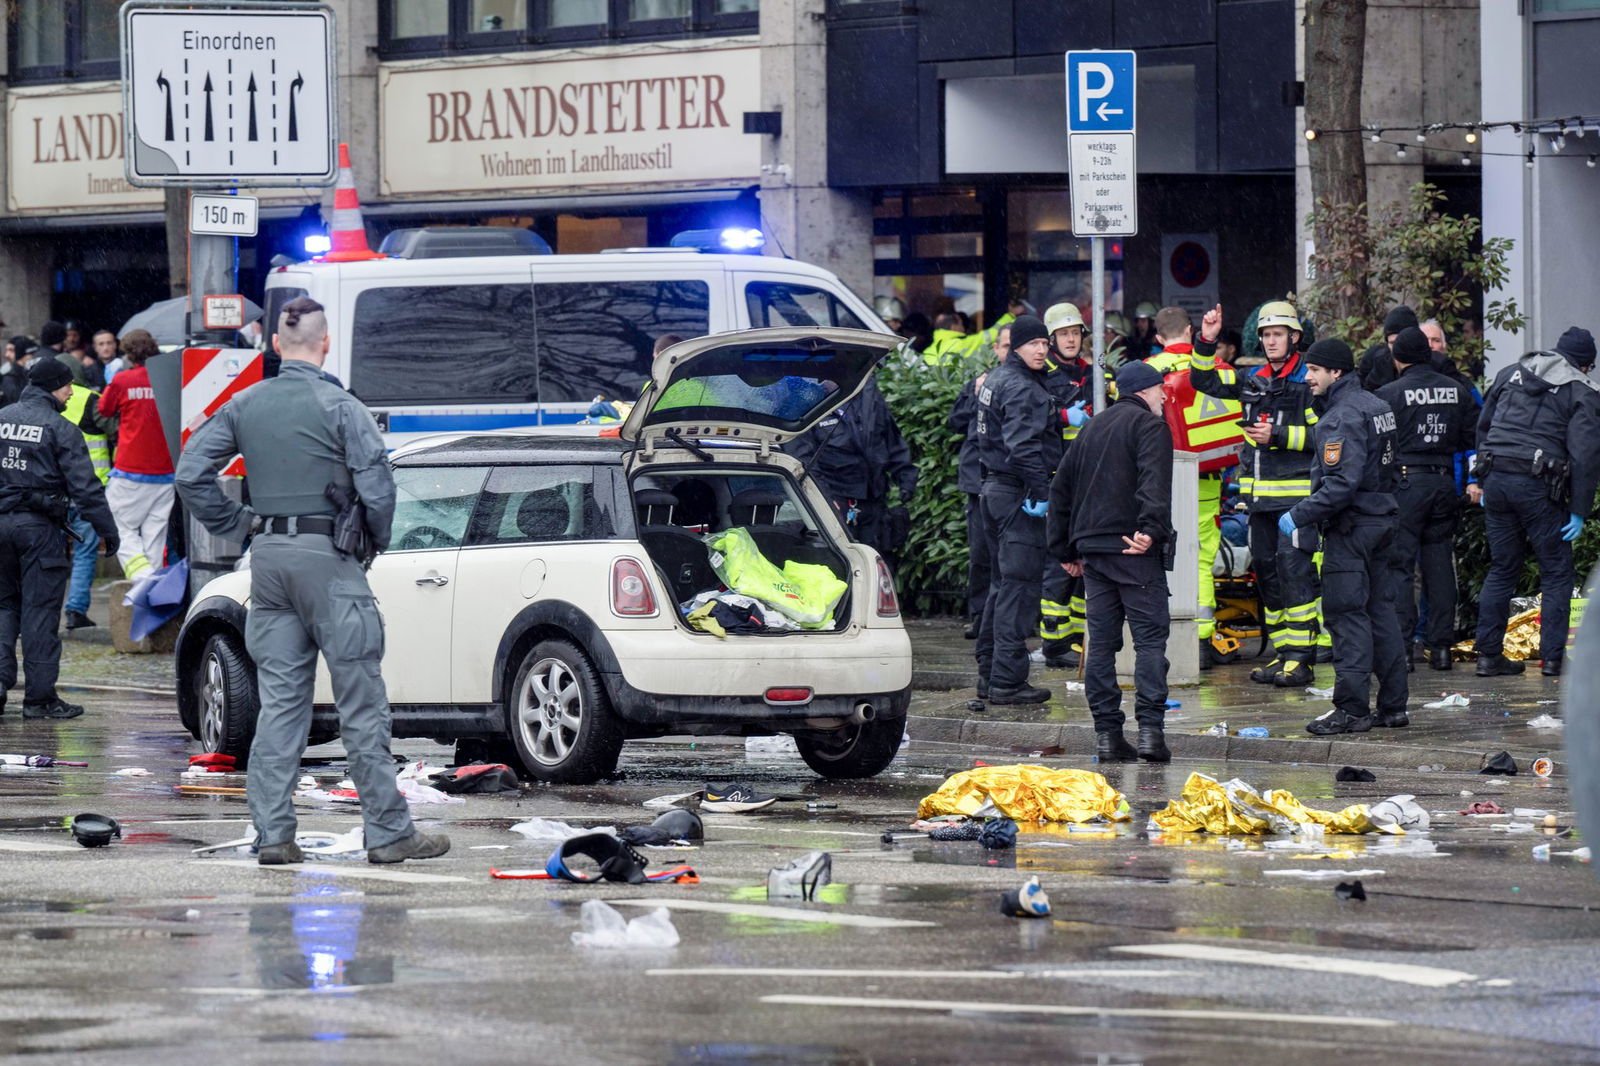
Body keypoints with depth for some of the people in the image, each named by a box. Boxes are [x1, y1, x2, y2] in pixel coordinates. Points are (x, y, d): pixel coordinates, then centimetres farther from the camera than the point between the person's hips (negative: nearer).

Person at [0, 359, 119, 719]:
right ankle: (40, 696, 0)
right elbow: (85, 486, -11)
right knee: (40, 609, -1)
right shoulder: (60, 429, -8)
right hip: (40, 526, -5)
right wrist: (107, 530, -5)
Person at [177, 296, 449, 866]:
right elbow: (377, 490, -14)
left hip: (268, 558, 5)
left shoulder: (244, 406, 6)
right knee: (361, 703, -1)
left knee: (280, 700, 8)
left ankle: (273, 834, 4)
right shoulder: (340, 407, -9)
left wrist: (240, 525, 12)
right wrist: (378, 541, 4)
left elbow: (190, 475, 5)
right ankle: (389, 833, 1)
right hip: (327, 560, -5)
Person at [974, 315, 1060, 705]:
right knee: (1019, 586, -8)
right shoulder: (1022, 388, -16)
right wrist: (1040, 494, -25)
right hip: (1018, 495, -11)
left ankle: (989, 674, 21)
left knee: (1003, 584, 17)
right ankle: (1007, 681, -9)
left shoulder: (996, 379, 16)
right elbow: (1023, 446, -25)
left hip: (994, 488, 11)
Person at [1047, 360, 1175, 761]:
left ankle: (1107, 733, 5)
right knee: (1150, 637, -6)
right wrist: (1151, 529, -30)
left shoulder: (1092, 428, 22)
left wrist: (1065, 549, 27)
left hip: (1092, 546, 7)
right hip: (1135, 551, -7)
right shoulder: (1149, 426, -1)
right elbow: (1154, 482, -19)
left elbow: (1061, 489, 24)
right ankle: (1150, 728, -16)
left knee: (1101, 641, 7)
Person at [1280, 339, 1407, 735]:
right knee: (1381, 612, 12)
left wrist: (1300, 516, -18)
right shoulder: (1376, 406, 14)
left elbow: (1342, 483, -25)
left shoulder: (1343, 416, -17)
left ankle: (1352, 709, -6)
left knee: (1346, 614, -6)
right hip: (1383, 521, 10)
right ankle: (1393, 706, 15)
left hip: (1351, 526, -10)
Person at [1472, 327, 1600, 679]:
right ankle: (1552, 656, 1)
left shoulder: (1510, 374, 15)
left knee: (1502, 569, 14)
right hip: (1538, 486, -5)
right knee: (1556, 571, 5)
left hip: (1495, 478, 5)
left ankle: (1488, 654, 12)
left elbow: (1483, 426, 20)